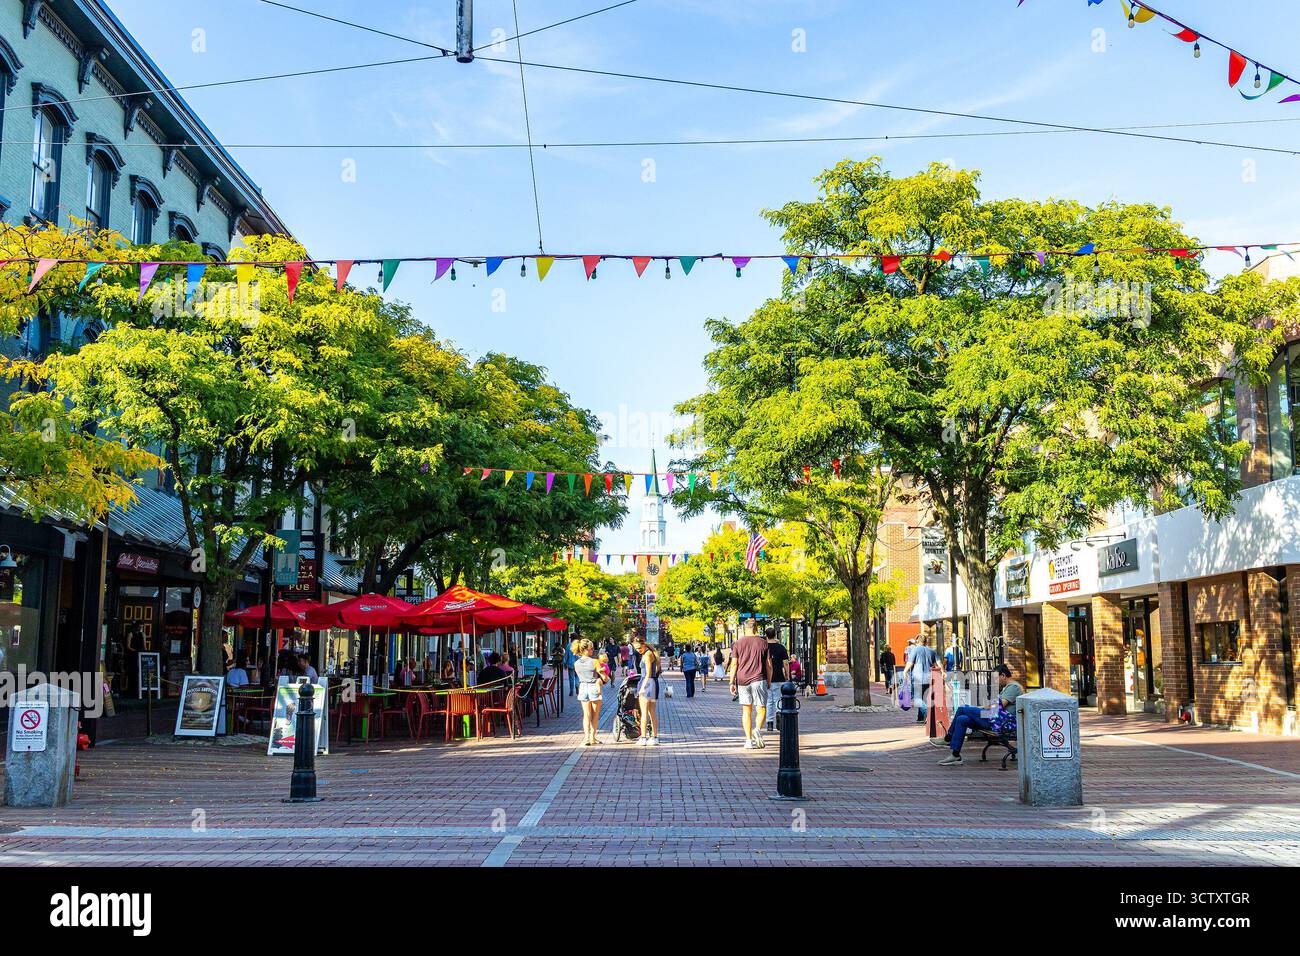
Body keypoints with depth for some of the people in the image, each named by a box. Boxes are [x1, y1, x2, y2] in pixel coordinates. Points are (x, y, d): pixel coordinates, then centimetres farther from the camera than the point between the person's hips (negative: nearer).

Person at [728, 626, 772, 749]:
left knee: (746, 710, 8)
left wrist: (732, 683, 3)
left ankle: (748, 740, 5)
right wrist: (769, 682, 13)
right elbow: (769, 665, 3)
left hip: (742, 680, 2)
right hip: (758, 680, -2)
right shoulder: (763, 643, 2)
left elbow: (734, 664, 0)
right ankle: (757, 729, -24)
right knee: (761, 709, 3)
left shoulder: (737, 643, 4)